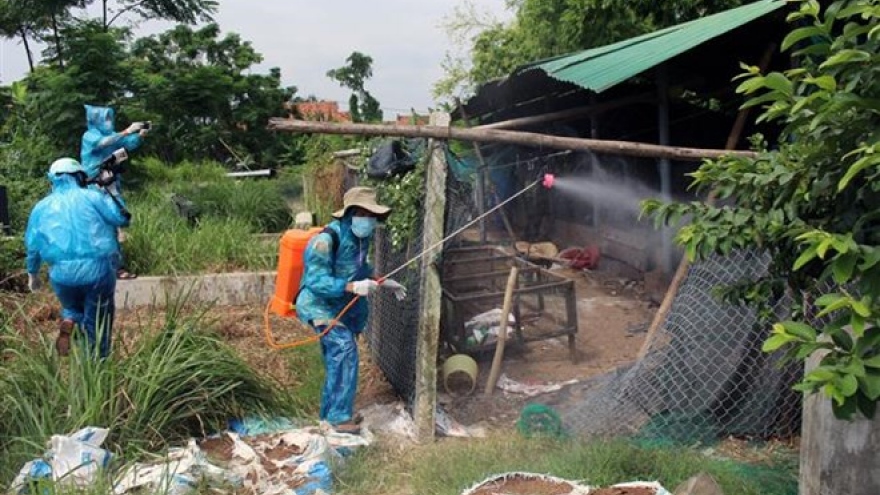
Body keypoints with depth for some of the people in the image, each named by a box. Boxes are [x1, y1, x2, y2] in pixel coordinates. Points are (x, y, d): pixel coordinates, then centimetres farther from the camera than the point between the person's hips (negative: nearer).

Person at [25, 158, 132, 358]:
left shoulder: (41, 207, 14)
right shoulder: (93, 196, 2)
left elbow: (32, 246, 19)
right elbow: (122, 218, 1)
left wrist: (33, 273, 34)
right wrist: (110, 195, 17)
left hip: (62, 274, 3)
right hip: (98, 269, -2)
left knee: (72, 307, 30)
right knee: (96, 322, 13)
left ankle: (68, 322, -2)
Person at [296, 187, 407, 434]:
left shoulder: (361, 238, 0)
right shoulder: (326, 240, -27)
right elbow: (316, 281, -30)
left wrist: (384, 282, 11)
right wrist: (353, 287, -38)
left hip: (341, 307, 9)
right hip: (319, 304, -9)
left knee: (337, 360, 15)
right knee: (345, 348, -23)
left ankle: (330, 411, 31)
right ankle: (339, 416, -15)